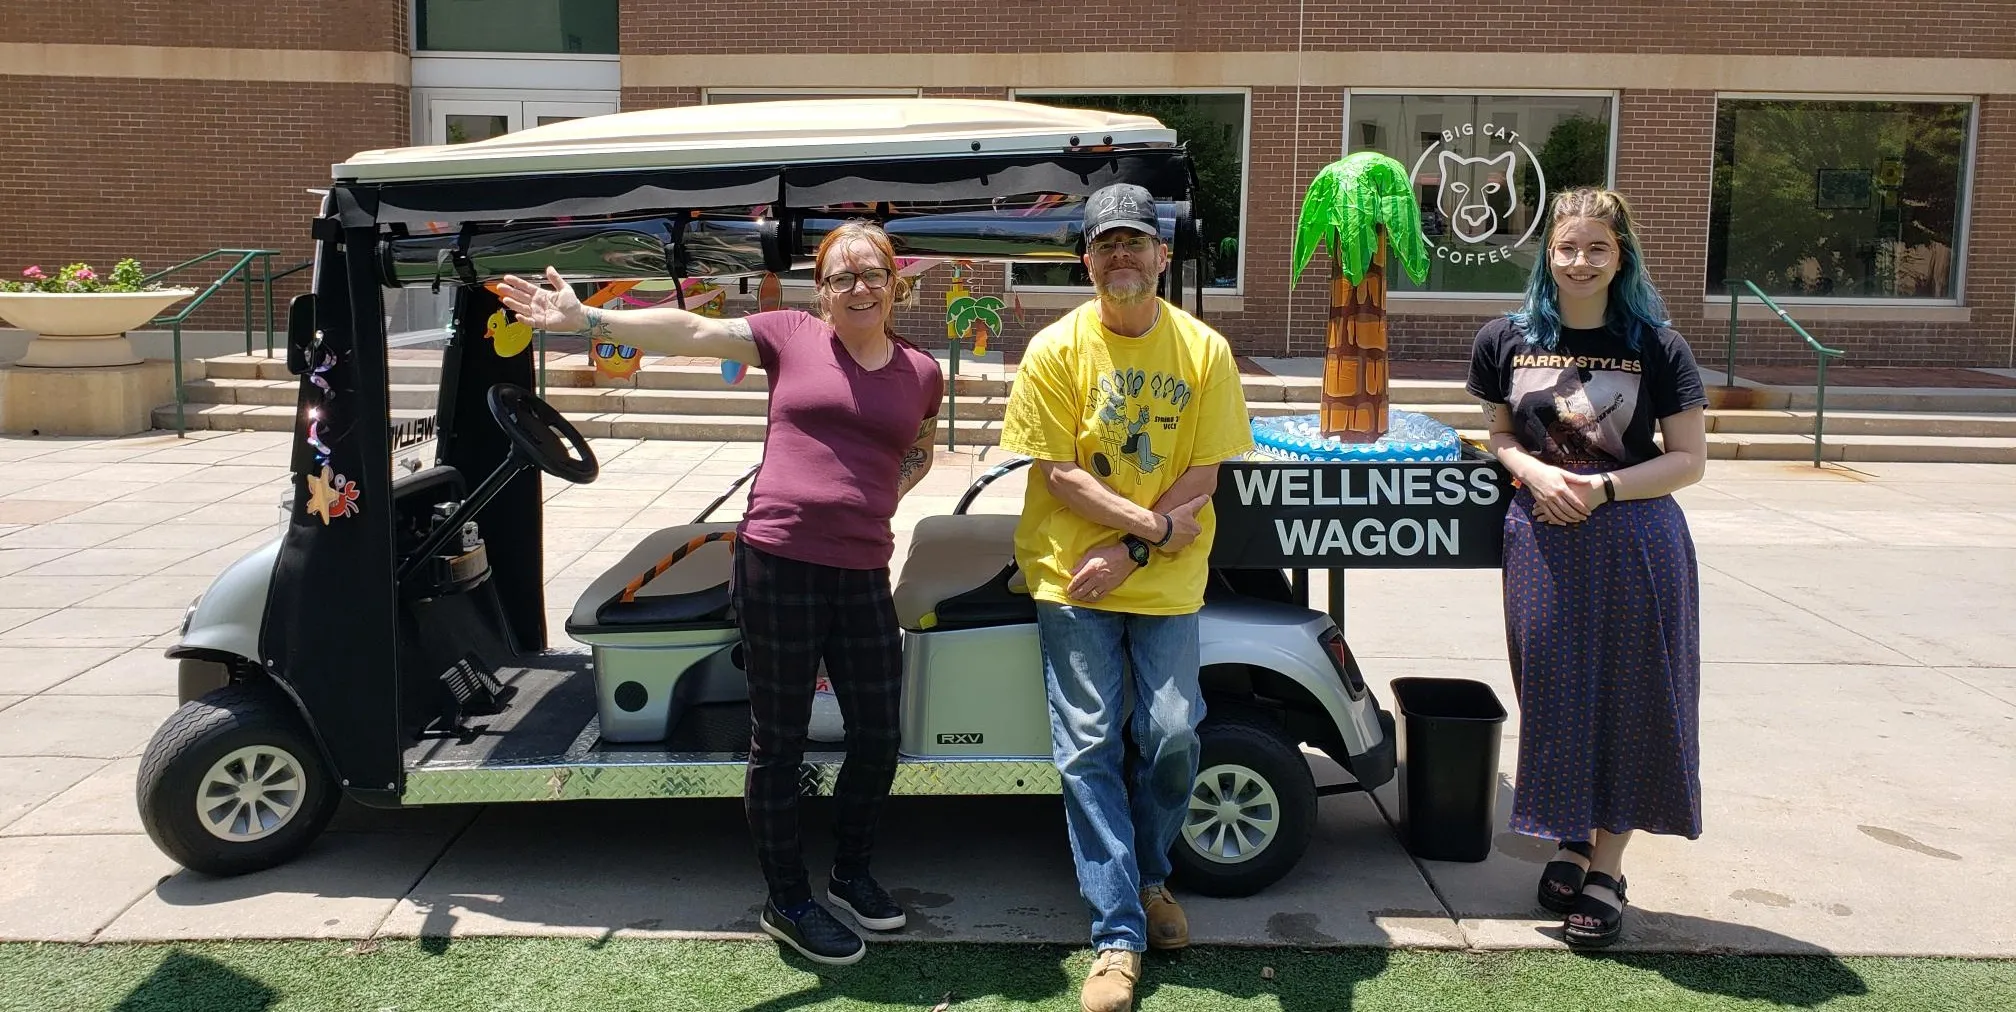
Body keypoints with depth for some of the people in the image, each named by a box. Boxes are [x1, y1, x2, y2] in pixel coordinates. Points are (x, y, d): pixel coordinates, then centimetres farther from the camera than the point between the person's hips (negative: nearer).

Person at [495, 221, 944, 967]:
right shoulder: (791, 335, 1)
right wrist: (585, 319, -11)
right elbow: (689, 331, -4)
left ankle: (851, 872, 36)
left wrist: (884, 498, 10)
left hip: (863, 574, 4)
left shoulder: (922, 372, 10)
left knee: (878, 736, 10)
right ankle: (787, 902, 23)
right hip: (777, 563, -4)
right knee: (779, 741, 6)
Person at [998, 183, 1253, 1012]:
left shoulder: (1204, 350, -1)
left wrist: (1130, 550, -12)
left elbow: (1203, 475, -3)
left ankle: (1149, 876, 28)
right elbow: (1058, 475, -7)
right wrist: (1153, 523, -13)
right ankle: (1118, 933, 7)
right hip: (1073, 576, -1)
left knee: (1173, 738, -2)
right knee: (1088, 749, -2)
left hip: (1168, 577, 1)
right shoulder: (1056, 350, -4)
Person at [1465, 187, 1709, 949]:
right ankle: (1573, 836, 30)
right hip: (1543, 541, 2)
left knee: (1627, 701, 5)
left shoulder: (1656, 345, -5)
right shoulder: (1508, 340, 1)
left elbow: (1689, 459, -4)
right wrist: (1536, 474, -9)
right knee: (1555, 695, 9)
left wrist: (1603, 488, -17)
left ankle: (1607, 866, 19)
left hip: (1634, 545, -2)